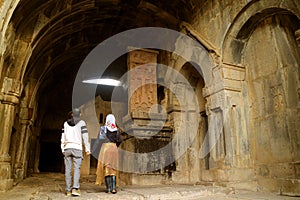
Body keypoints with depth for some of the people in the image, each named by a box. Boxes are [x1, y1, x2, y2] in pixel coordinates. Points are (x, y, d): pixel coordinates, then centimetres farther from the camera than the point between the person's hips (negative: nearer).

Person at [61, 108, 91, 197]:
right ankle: (75, 188, -15)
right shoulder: (81, 123, 2)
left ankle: (68, 190, 7)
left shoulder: (65, 123, 14)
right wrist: (87, 149, -1)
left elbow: (63, 138, 11)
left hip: (67, 148, 3)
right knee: (77, 168, -3)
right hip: (77, 148, -3)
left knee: (68, 169, 5)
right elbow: (85, 136, -3)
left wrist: (63, 149, 14)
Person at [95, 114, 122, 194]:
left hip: (105, 147, -2)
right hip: (114, 148, 2)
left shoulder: (103, 128, -1)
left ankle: (108, 188, 2)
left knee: (106, 168, 4)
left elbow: (100, 137, -12)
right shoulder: (116, 130, 5)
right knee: (113, 168, 7)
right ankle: (114, 188, 0)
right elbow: (119, 140, 1)